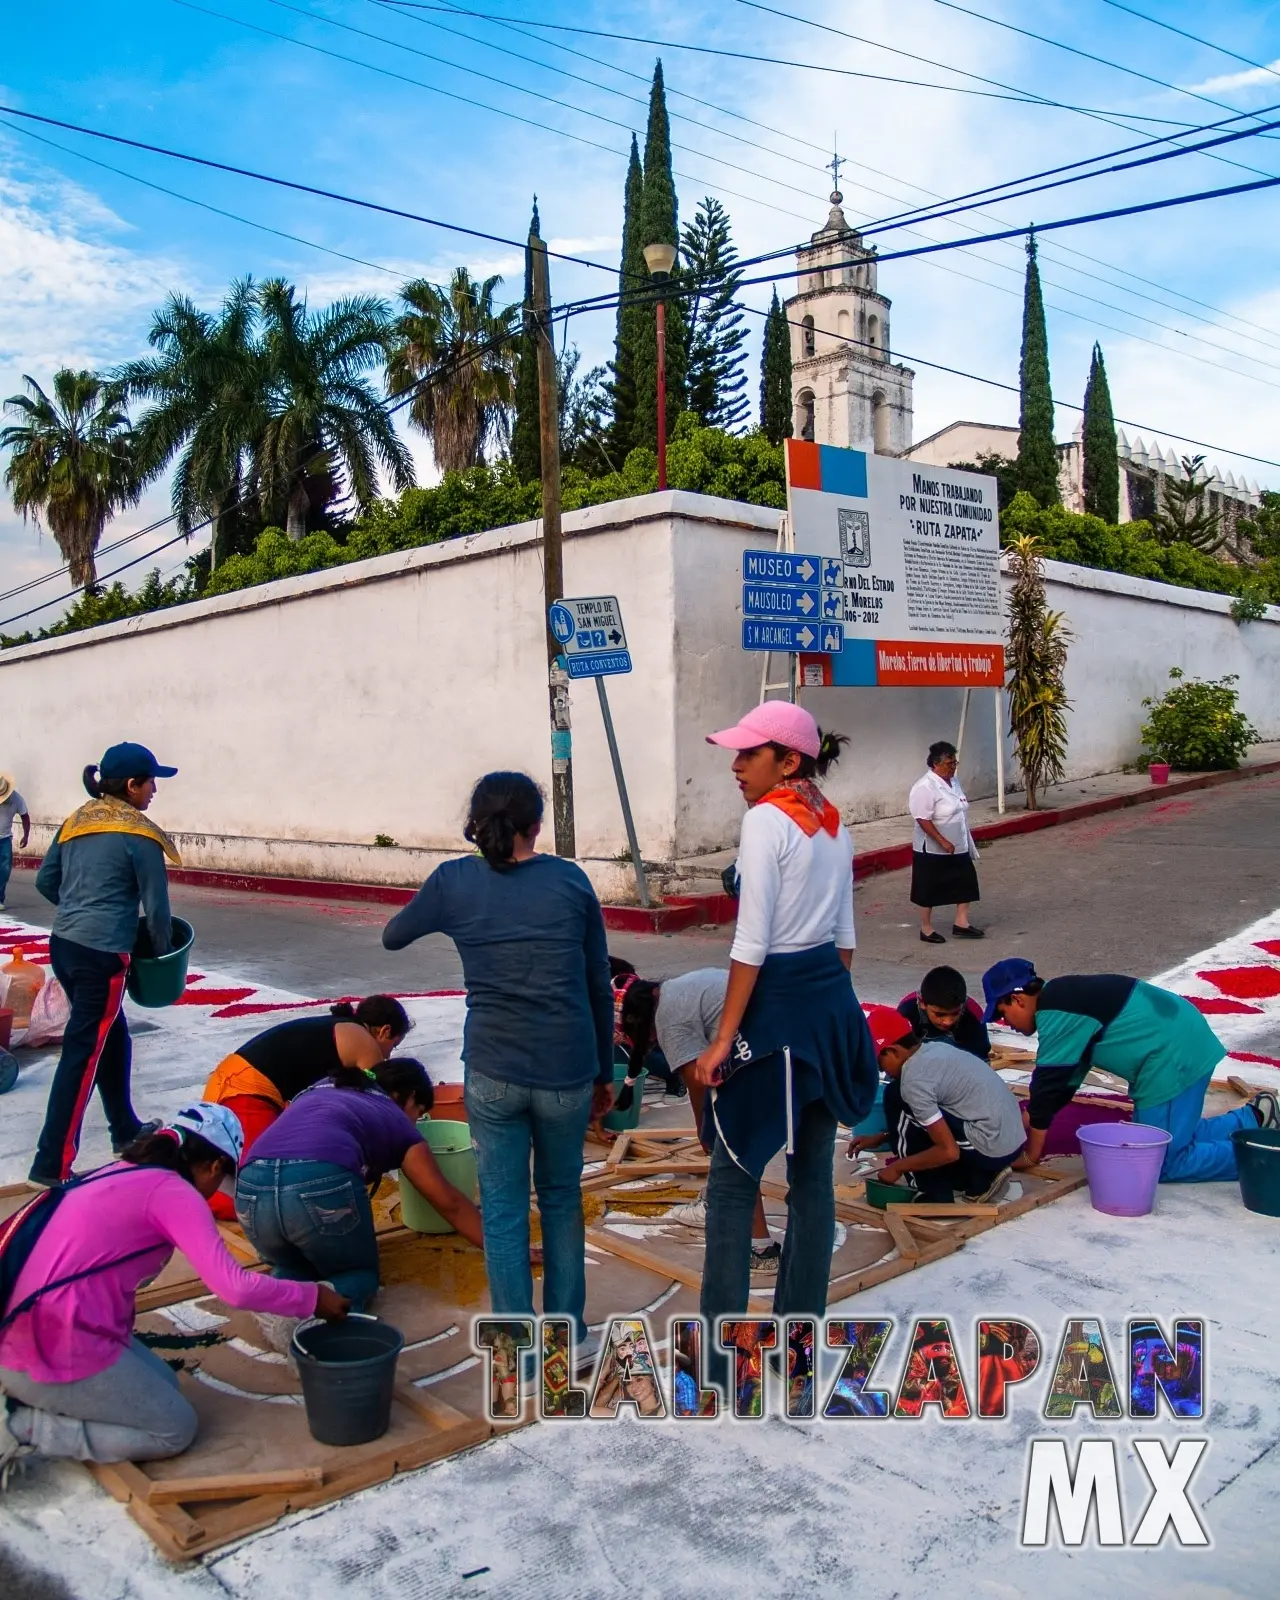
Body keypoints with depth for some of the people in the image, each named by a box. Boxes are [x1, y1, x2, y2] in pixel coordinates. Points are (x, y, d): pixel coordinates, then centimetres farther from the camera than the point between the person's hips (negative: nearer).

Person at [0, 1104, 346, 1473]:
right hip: (57, 1353, -9)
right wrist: (312, 1297, -8)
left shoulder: (123, 1173, 12)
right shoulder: (172, 1191, -13)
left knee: (164, 1384, 21)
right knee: (175, 1429, 7)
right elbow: (234, 1287, -20)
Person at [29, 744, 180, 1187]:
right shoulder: (139, 834, -9)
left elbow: (46, 882, 15)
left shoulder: (76, 821, 10)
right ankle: (52, 1163, -1)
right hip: (102, 955, -8)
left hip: (62, 946, 8)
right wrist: (162, 949, 10)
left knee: (113, 1038, 21)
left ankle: (126, 1130, 35)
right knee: (82, 1054, -3)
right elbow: (156, 905, -6)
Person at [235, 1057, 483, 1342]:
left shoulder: (319, 1089, 36)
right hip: (322, 1184, -4)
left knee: (293, 1266, 33)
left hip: (252, 1188, 4)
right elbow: (449, 1203, 26)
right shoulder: (395, 1120, 25)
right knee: (359, 1272, 24)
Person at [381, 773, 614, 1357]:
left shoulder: (453, 882, -1)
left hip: (493, 1073, -1)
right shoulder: (570, 880, 0)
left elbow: (392, 936, 17)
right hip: (567, 1071, 1)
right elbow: (600, 985, 5)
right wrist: (604, 1071, 15)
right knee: (561, 1200, 21)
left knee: (503, 1211, 13)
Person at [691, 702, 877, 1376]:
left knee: (732, 1178, 2)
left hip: (777, 1002, -8)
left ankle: (722, 1353, 9)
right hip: (834, 999, 9)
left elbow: (751, 943, -18)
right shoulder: (834, 823, 10)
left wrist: (722, 1040, -15)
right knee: (813, 1173, 14)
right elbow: (844, 933, 13)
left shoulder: (765, 820, -15)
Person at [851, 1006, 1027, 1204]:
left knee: (896, 1099, -3)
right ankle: (981, 1181, 13)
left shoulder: (914, 1079, -16)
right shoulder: (934, 1048, 10)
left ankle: (934, 1195, 3)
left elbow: (949, 1152, -17)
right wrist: (880, 1138, 22)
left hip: (991, 1149, -9)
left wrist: (897, 1167, -4)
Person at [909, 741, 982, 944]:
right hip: (932, 850, -8)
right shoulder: (925, 787, -21)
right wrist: (943, 841, -26)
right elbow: (923, 819, -25)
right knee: (929, 889, 4)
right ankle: (926, 928, 16)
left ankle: (961, 923, 17)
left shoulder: (953, 781, 7)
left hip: (959, 848, 8)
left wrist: (967, 842, 19)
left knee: (966, 882, 8)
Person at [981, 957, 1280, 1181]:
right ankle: (1253, 1118, 26)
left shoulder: (1056, 1016, -18)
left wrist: (1031, 1155, -3)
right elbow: (1062, 1081, 18)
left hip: (1175, 1057, -10)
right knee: (1175, 1138, 22)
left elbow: (1049, 1085, -13)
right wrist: (1028, 1119, 16)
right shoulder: (1060, 998, 13)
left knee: (1161, 1164, -5)